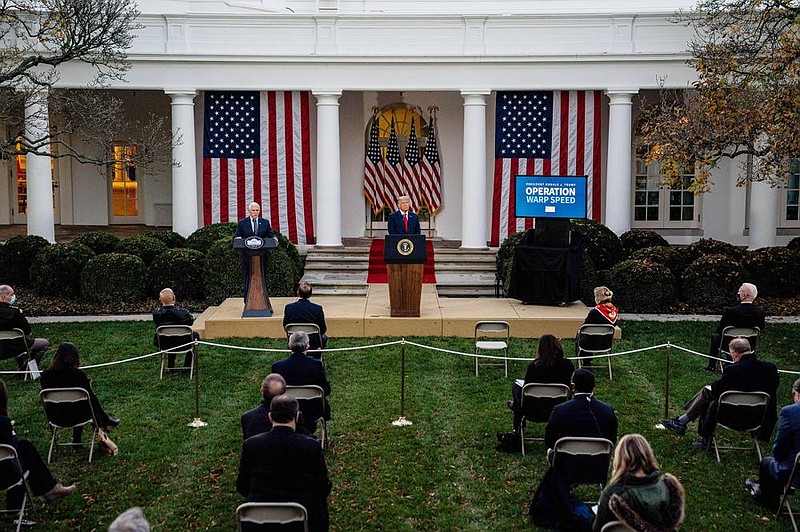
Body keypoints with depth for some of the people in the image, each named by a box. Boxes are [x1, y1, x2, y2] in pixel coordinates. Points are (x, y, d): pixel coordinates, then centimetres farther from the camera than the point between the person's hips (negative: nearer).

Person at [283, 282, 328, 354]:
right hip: (314, 345, -2)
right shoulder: (317, 308, -16)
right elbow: (323, 329, -8)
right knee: (324, 337, 32)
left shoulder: (288, 308, -10)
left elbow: (285, 326, 2)